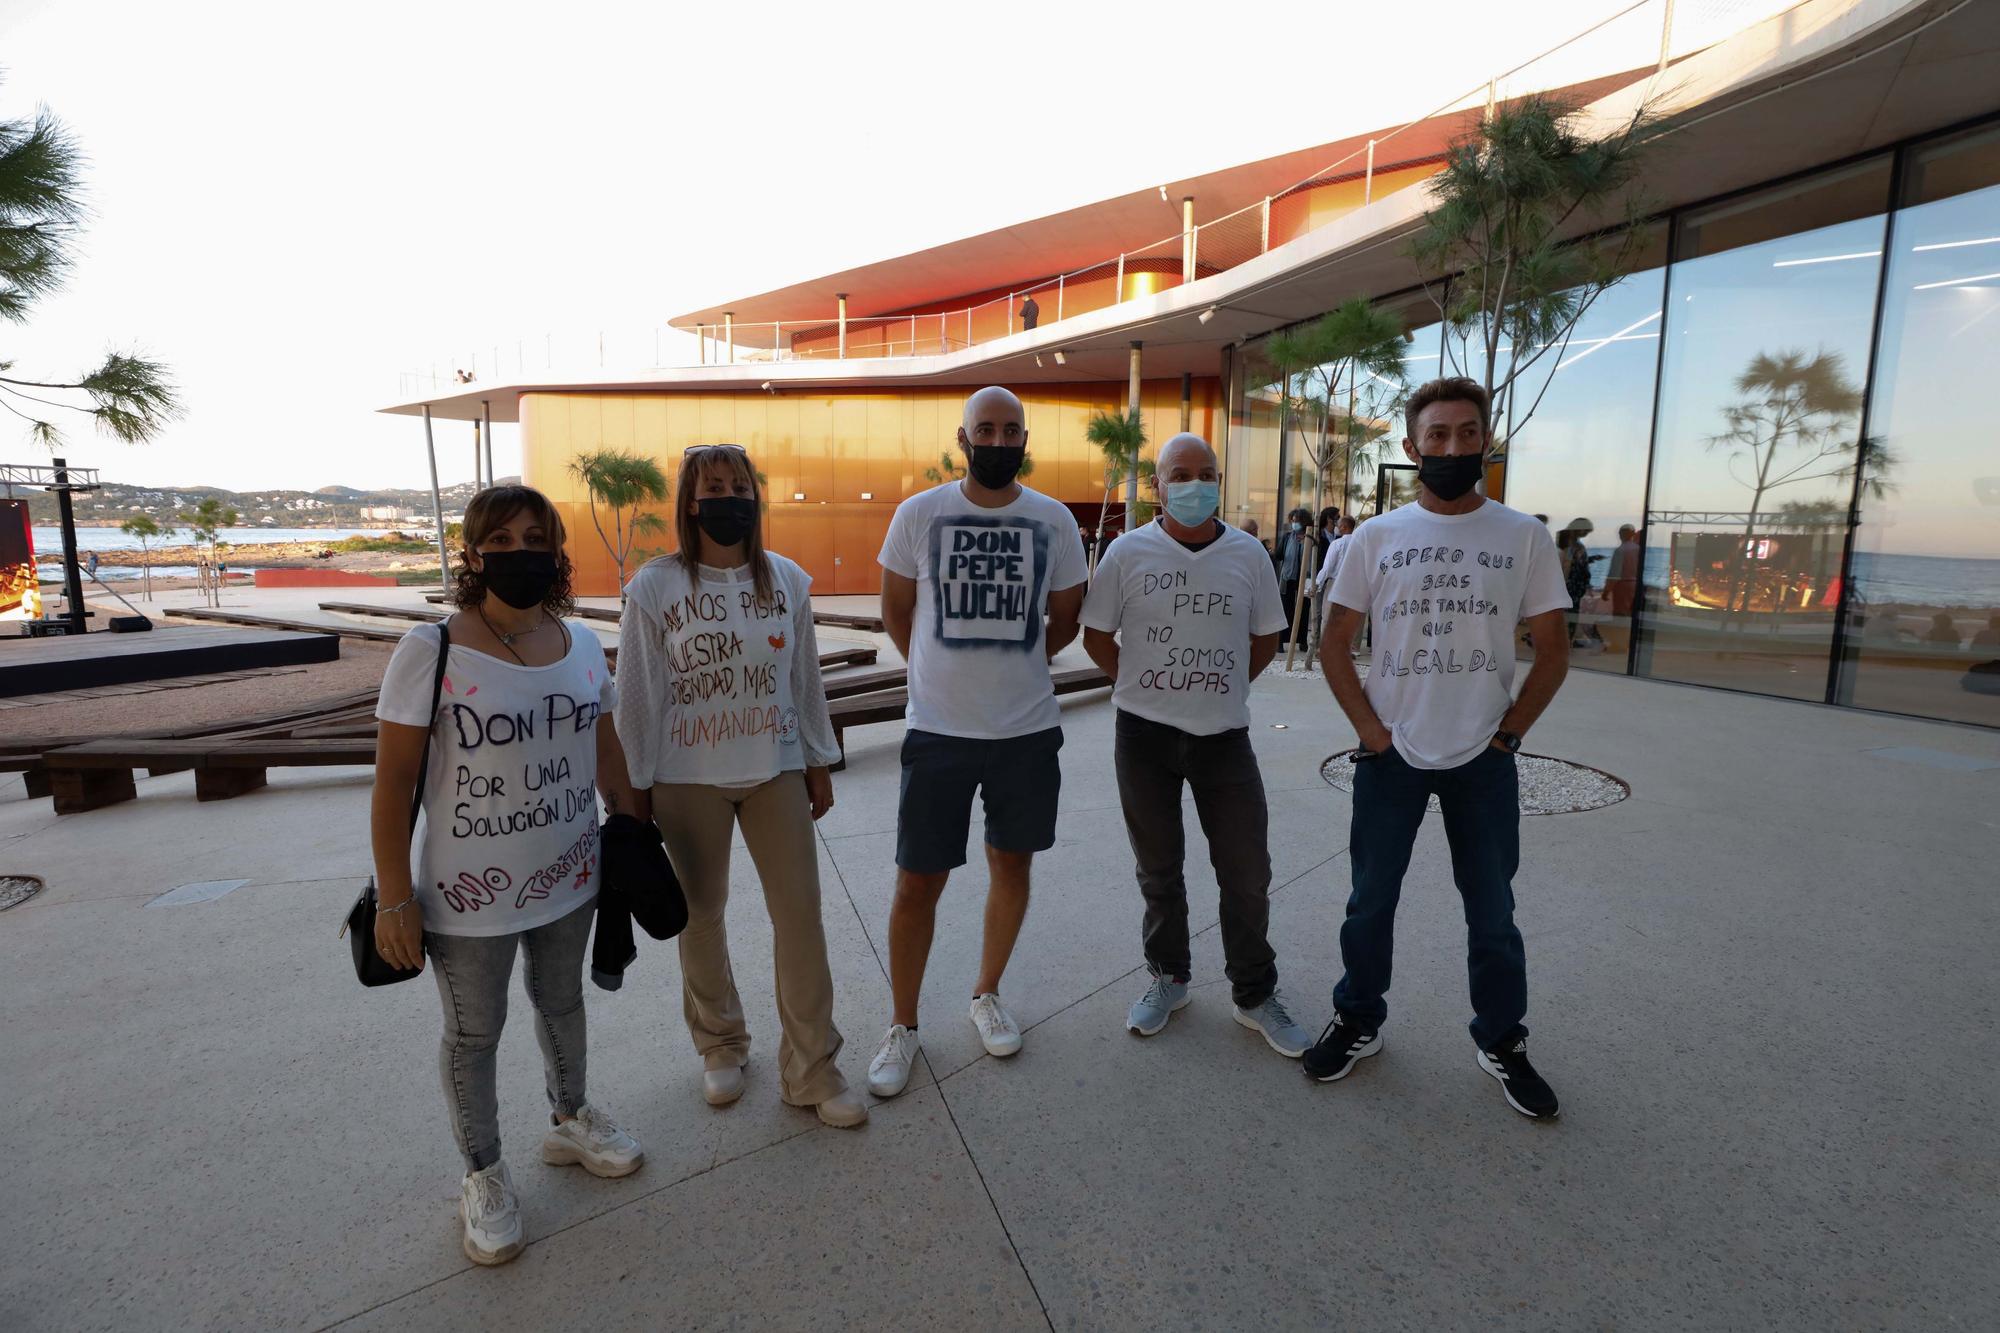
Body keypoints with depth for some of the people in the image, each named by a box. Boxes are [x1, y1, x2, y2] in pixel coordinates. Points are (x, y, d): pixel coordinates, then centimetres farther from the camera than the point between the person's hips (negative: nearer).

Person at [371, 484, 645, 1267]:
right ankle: (483, 1177, 35)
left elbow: (607, 753, 8)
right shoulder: (430, 651, -16)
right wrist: (394, 898, -13)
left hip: (568, 877, 5)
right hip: (470, 892, -4)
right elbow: (393, 781, -14)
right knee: (473, 1033, 13)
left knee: (562, 1001, 23)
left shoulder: (581, 644, -1)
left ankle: (570, 1122, 47)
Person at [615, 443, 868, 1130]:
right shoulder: (655, 586, -6)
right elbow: (636, 693, -3)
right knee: (701, 917, 14)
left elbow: (805, 679, 7)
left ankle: (811, 1070, 17)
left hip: (776, 769, 2)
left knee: (801, 913, 1)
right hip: (687, 779, -1)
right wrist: (636, 784, -1)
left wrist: (819, 762, 10)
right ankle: (721, 1046, 38)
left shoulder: (788, 580, 1)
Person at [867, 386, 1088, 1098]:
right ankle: (902, 1026, 22)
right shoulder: (919, 514, -3)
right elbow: (896, 607, 9)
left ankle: (987, 995, 37)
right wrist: (948, 672, 9)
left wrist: (1010, 664, 9)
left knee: (1011, 864, 14)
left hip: (1029, 727, 2)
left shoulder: (1054, 520, 1)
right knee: (919, 880, 2)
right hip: (938, 728, -2)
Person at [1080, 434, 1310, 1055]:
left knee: (1247, 873, 5)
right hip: (1145, 734, -1)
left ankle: (1255, 996, 25)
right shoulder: (1128, 552, -4)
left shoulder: (1248, 554, 0)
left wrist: (1222, 688, 5)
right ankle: (1168, 979, 34)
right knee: (1159, 869, 13)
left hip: (1224, 735, 1)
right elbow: (1097, 636, 3)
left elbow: (1265, 639, 11)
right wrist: (1142, 685, 1)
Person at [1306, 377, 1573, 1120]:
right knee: (1369, 904, 11)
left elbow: (1552, 652, 4)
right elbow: (1333, 645, 2)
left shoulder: (1523, 537, -1)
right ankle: (1358, 1023, 31)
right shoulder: (1376, 537, -1)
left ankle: (1502, 1044, 32)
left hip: (1483, 762, 0)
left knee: (1492, 913, 12)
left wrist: (1508, 733, -3)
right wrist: (1370, 730, -6)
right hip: (1390, 756, 0)